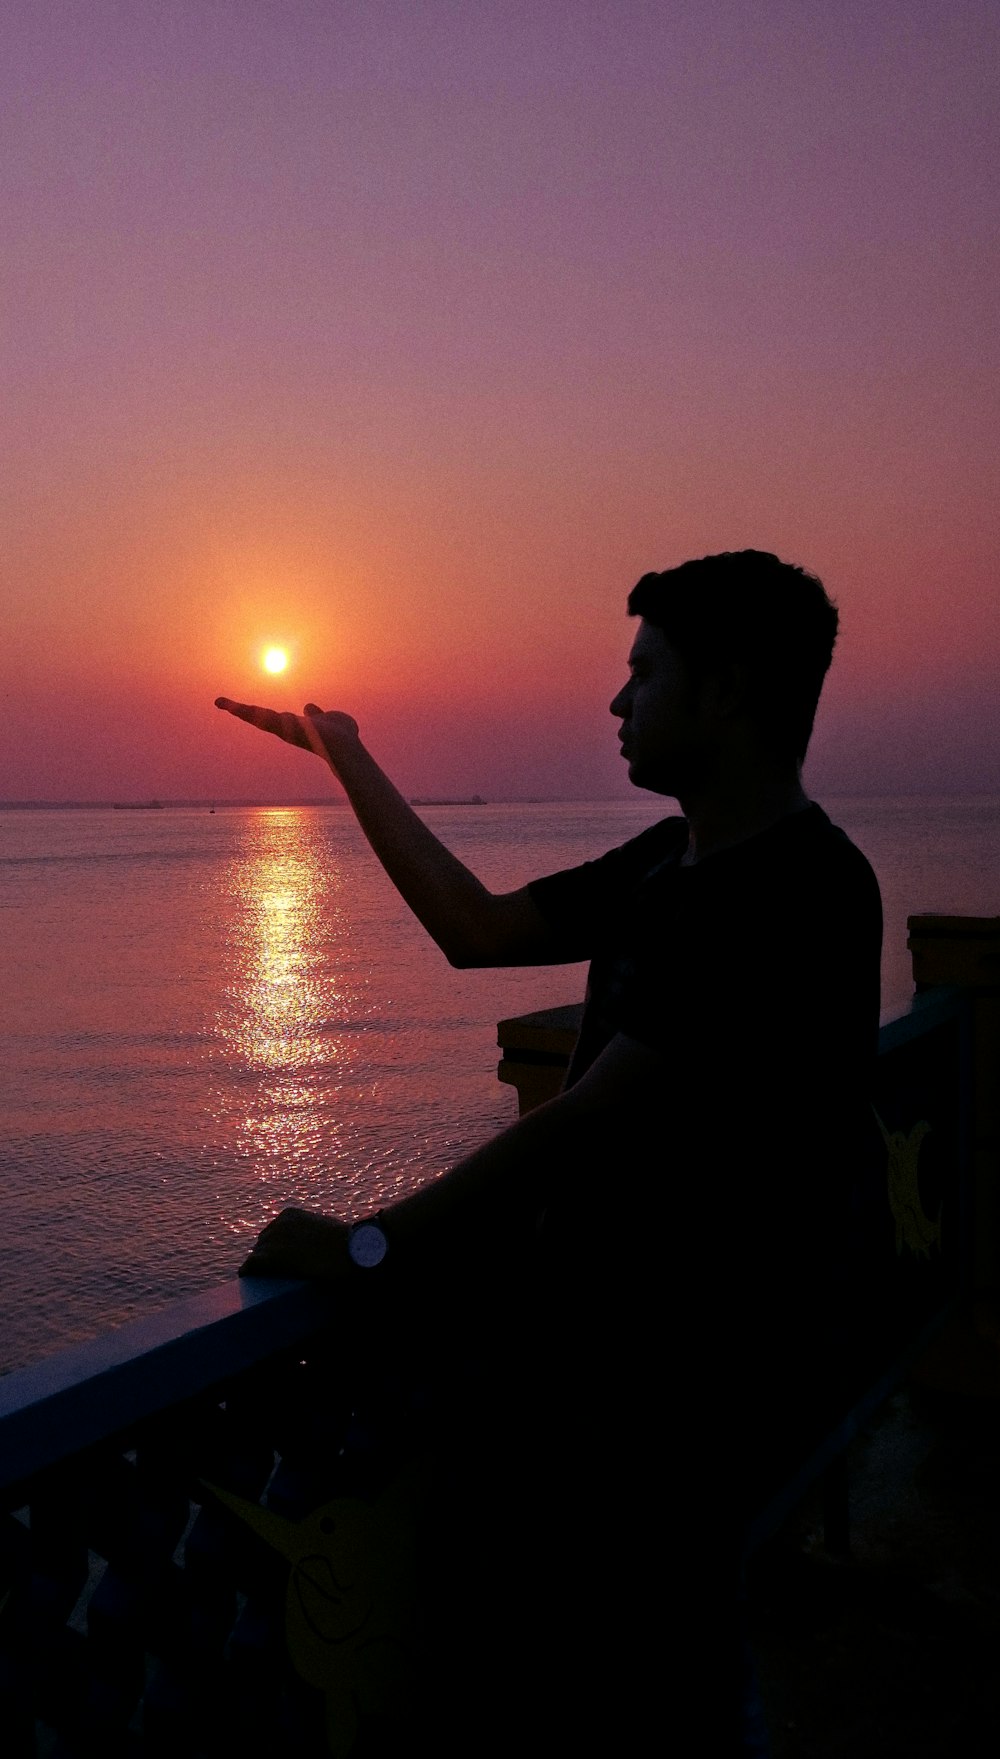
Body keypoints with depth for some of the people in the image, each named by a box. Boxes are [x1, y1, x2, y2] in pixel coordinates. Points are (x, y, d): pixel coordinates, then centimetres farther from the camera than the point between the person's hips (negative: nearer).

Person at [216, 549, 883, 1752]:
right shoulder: (669, 864, 3)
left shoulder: (798, 893, -26)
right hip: (604, 1372, 8)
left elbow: (586, 1127, -28)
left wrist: (366, 1248, -20)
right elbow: (478, 928, 10)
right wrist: (346, 755, 14)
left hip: (712, 1414, -8)